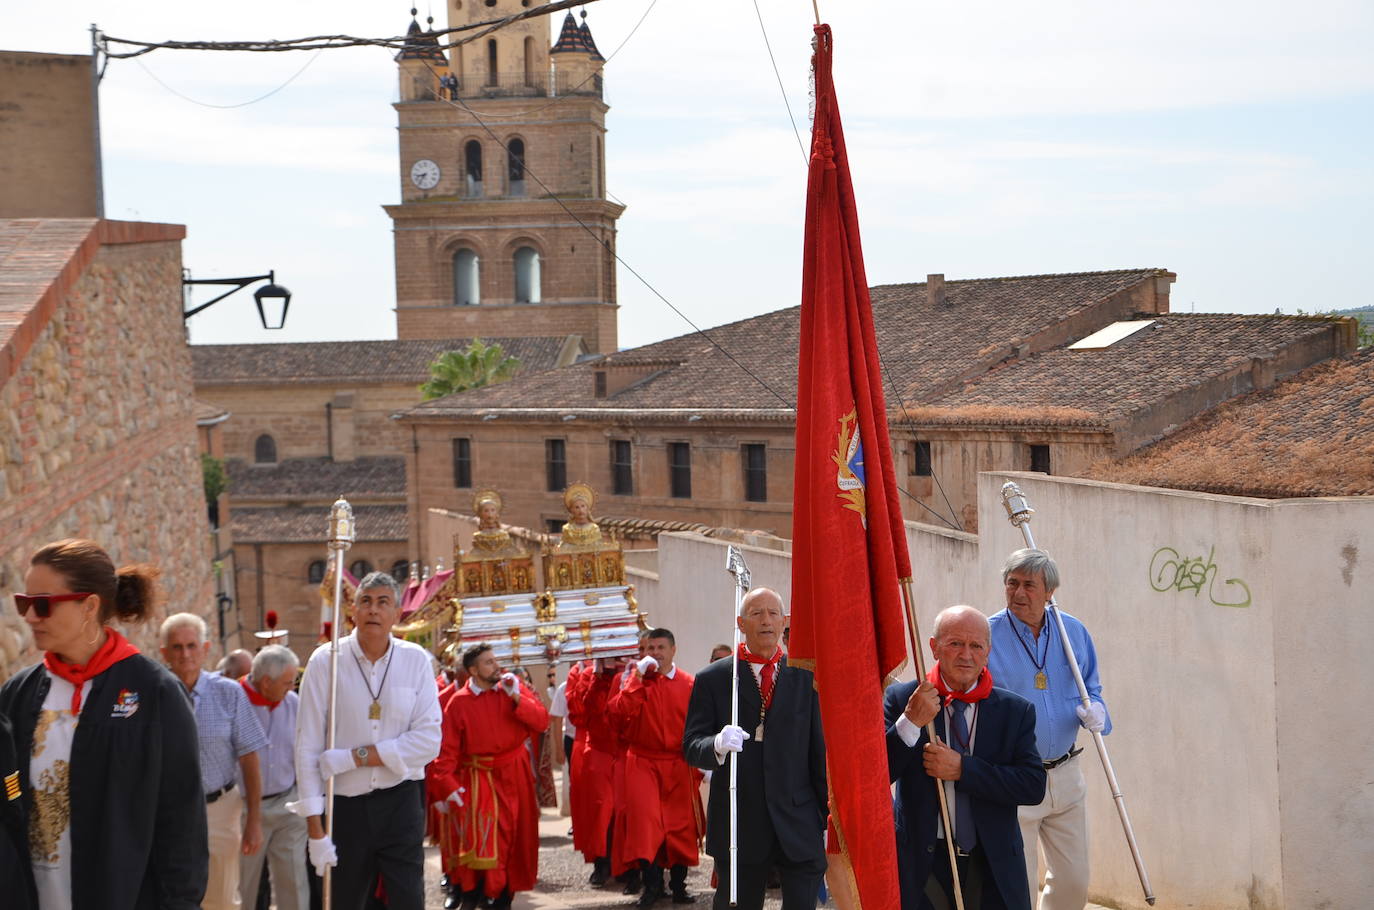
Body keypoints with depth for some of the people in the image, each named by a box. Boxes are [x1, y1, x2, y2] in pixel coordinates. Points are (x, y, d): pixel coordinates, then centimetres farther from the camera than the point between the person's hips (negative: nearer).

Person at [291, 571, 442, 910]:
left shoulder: (416, 660, -1)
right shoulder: (326, 661, -4)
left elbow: (429, 741, -7)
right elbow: (308, 749, -6)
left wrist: (357, 755, -14)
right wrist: (315, 827, -10)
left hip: (401, 802, 0)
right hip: (345, 805, 0)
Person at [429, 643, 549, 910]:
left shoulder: (513, 687, 1)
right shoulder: (459, 702, -6)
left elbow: (542, 722, -8)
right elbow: (448, 748, -8)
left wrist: (516, 697, -16)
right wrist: (445, 784, -16)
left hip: (515, 776, 3)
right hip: (479, 778, -3)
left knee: (515, 838, 8)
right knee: (480, 837, -14)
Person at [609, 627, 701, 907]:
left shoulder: (689, 684, 1)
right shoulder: (636, 679, 4)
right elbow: (619, 711, -12)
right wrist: (638, 677, -14)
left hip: (679, 766, 0)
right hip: (642, 763, 0)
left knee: (681, 825, 4)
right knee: (644, 820, -11)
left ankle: (678, 884, 16)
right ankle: (652, 882, -2)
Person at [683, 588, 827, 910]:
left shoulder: (807, 677, 7)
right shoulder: (712, 679, 4)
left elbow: (820, 750, 7)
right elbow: (691, 746, -1)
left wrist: (829, 814, 5)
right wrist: (717, 745, -24)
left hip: (799, 824, 1)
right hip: (738, 825, 0)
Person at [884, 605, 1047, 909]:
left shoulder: (1016, 711, 2)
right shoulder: (901, 699, -1)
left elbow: (1034, 786, -9)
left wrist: (963, 768, -17)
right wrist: (910, 722, -22)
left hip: (993, 869, 1)